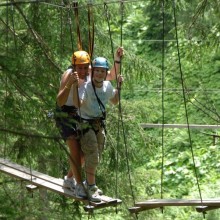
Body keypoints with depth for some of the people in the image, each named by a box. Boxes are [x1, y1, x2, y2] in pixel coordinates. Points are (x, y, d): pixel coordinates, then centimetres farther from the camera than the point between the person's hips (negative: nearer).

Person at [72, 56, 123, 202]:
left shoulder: (107, 86, -2)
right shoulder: (86, 87, -22)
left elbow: (115, 102, 17)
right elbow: (78, 104, -39)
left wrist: (119, 86, 6)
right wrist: (75, 85, -49)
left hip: (100, 124, 7)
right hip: (86, 123, -7)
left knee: (97, 157, 15)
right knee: (92, 156, -14)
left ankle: (90, 183, 34)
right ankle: (91, 188, -4)